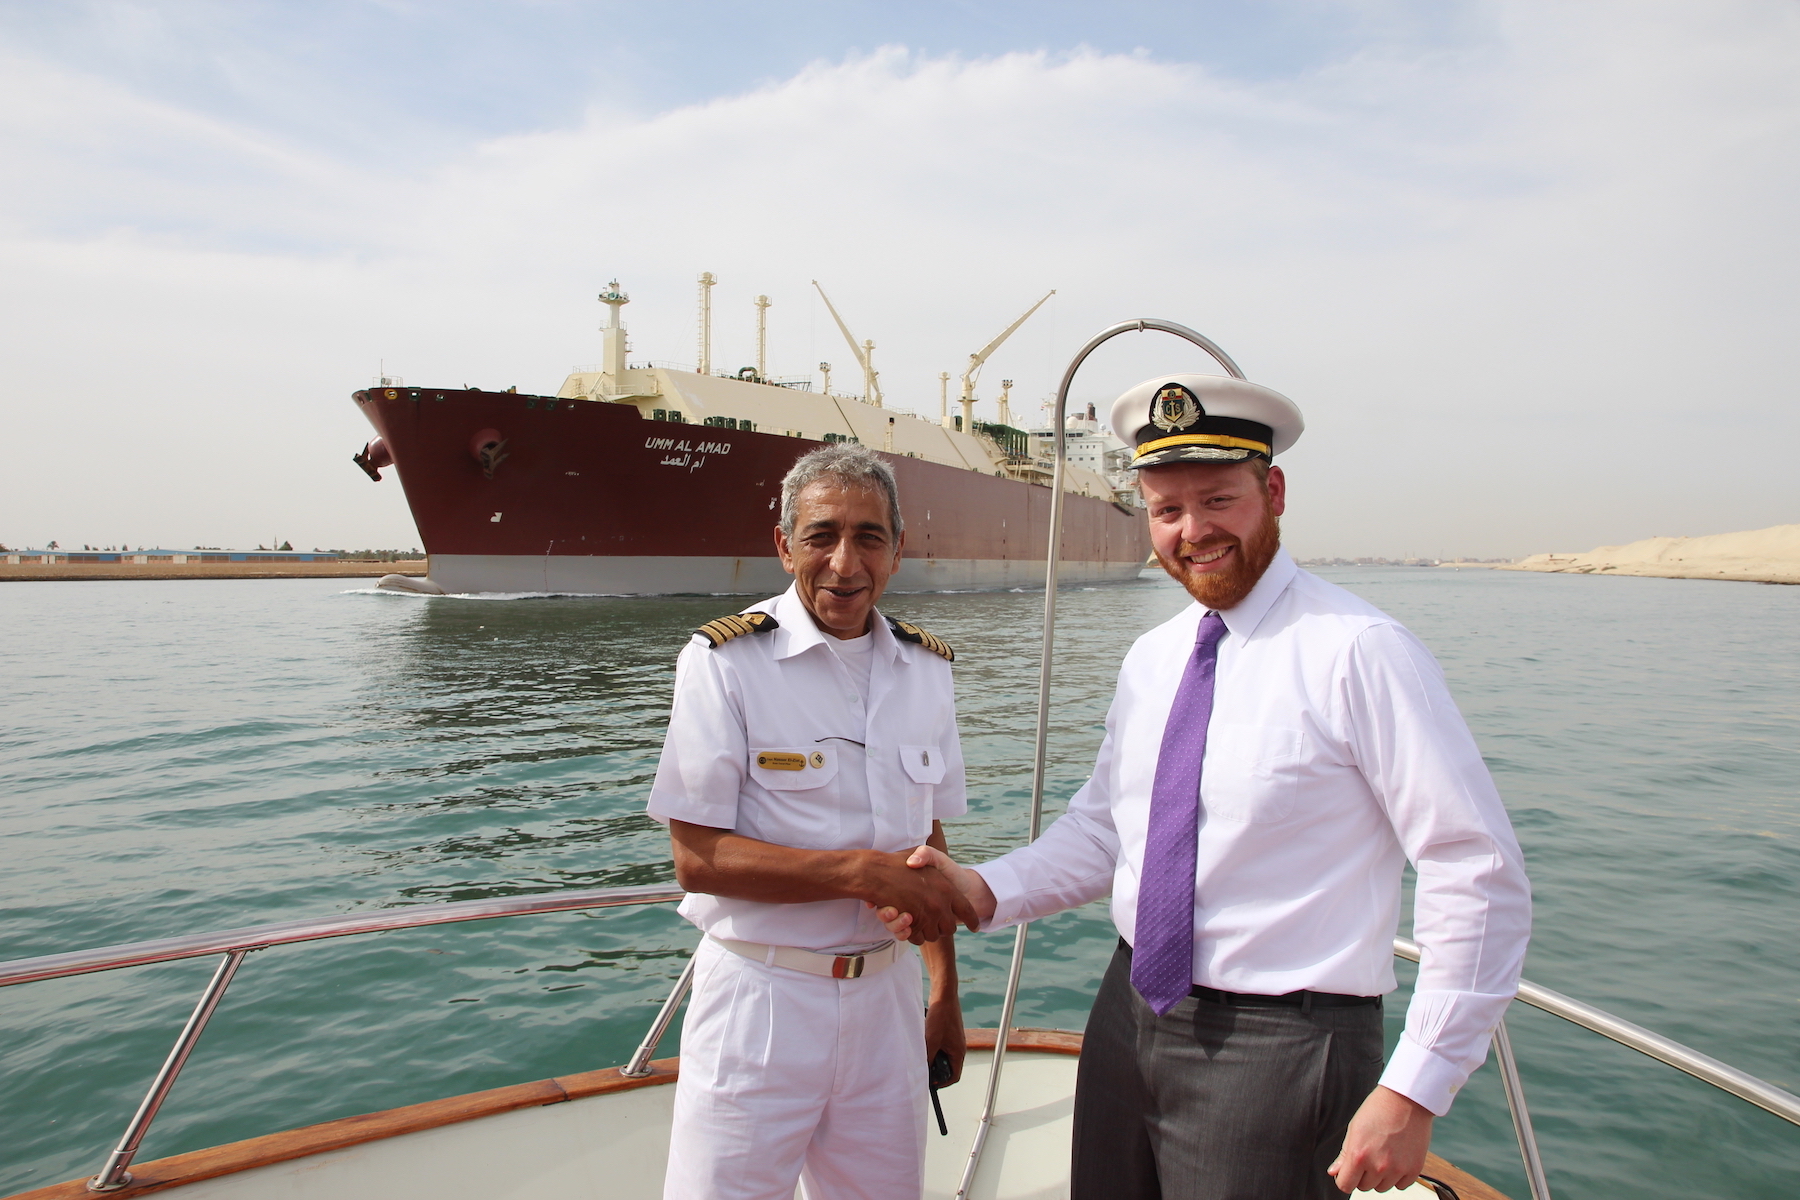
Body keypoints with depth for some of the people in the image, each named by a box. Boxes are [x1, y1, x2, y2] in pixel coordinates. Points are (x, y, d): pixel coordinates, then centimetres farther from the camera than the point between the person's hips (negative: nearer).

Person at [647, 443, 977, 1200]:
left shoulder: (925, 669, 4)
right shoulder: (724, 661, -12)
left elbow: (927, 844, 11)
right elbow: (697, 857, -15)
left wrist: (946, 992, 11)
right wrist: (866, 872, -20)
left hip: (885, 992, 5)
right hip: (759, 998, -4)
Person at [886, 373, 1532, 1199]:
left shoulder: (1359, 652, -16)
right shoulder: (1150, 658, 5)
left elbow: (1480, 874, -15)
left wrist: (1415, 1091, -16)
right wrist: (981, 892, -6)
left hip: (1277, 1044, -6)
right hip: (1130, 1017, 6)